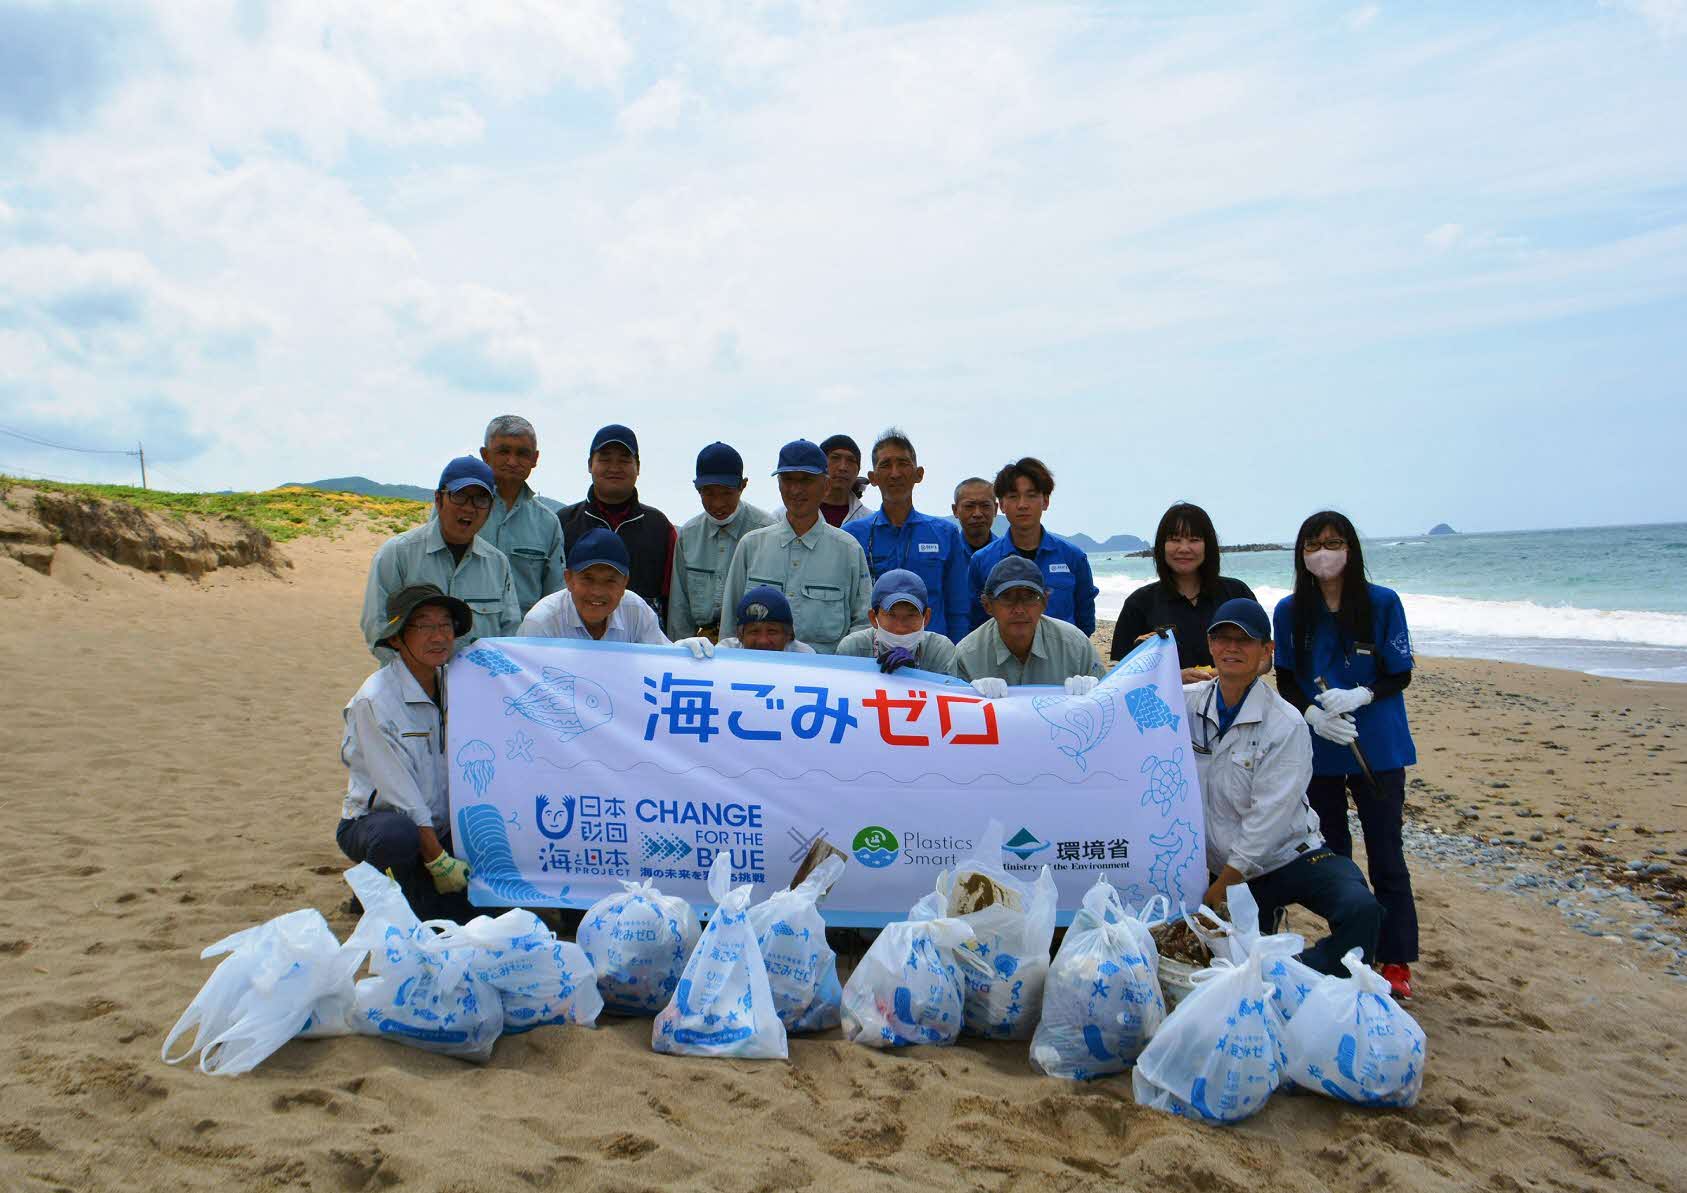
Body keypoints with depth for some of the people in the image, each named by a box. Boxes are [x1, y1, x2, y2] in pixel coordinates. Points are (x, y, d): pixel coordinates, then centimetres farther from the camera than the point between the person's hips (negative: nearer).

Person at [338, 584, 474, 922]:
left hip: (440, 825, 5)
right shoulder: (374, 700, -18)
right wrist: (439, 861, -20)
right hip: (375, 819, -5)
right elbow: (399, 791, -20)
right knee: (400, 835, -38)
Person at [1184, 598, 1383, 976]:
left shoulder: (1285, 725, -14)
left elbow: (1269, 818, -18)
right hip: (1226, 868, 3)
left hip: (1290, 856, -3)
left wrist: (1213, 896, -18)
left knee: (1359, 909, -29)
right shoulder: (1185, 704, -3)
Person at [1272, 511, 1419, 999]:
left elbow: (1400, 674, -4)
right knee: (1331, 850, 13)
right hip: (1317, 748, 2)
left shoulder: (1383, 603, -6)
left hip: (1377, 747, -2)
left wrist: (1360, 696, -22)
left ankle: (1397, 960, 13)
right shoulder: (1289, 611, 0)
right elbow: (1285, 681, 3)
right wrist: (1314, 714, -16)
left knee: (1385, 853, 2)